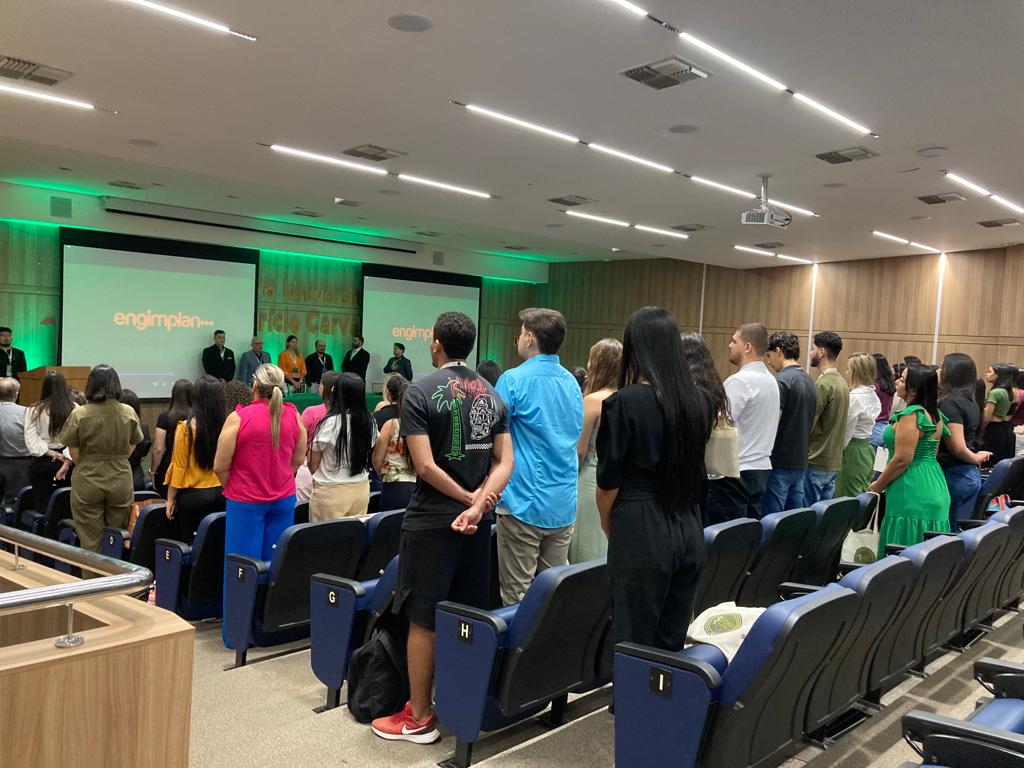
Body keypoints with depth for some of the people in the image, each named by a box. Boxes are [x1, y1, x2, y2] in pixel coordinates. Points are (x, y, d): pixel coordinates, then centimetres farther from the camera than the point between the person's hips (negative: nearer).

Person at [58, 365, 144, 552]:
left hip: (87, 482, -2)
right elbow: (130, 449, 5)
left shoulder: (79, 414, -8)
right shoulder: (129, 413, -2)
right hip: (121, 481, 2)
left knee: (91, 543, 7)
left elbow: (74, 454, -4)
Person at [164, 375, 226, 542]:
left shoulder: (186, 428, -13)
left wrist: (170, 499, 3)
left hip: (193, 496, -3)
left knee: (188, 542, 10)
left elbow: (179, 466, -7)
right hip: (221, 495, 3)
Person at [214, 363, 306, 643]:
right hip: (284, 499, 4)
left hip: (246, 501, -3)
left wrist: (231, 489, 9)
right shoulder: (293, 415, -2)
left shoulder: (238, 418, -13)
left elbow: (220, 467, -9)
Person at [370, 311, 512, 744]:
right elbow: (505, 461, 1)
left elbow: (425, 466, -16)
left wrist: (467, 496, -5)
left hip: (431, 521, -6)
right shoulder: (492, 395, 8)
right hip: (477, 521, 6)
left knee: (423, 620, 3)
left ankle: (418, 718, 12)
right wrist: (478, 504, -10)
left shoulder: (420, 392, -9)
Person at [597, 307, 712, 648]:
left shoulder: (624, 402, -13)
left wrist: (609, 527, 9)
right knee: (672, 642, 14)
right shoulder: (700, 402, 3)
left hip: (642, 532, -6)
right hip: (689, 531, 6)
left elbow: (608, 481, -6)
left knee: (635, 643, 4)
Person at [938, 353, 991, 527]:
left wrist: (976, 458, -4)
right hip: (972, 475, 9)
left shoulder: (949, 402, -17)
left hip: (953, 475, -8)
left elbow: (957, 447, -20)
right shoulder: (970, 402, 10)